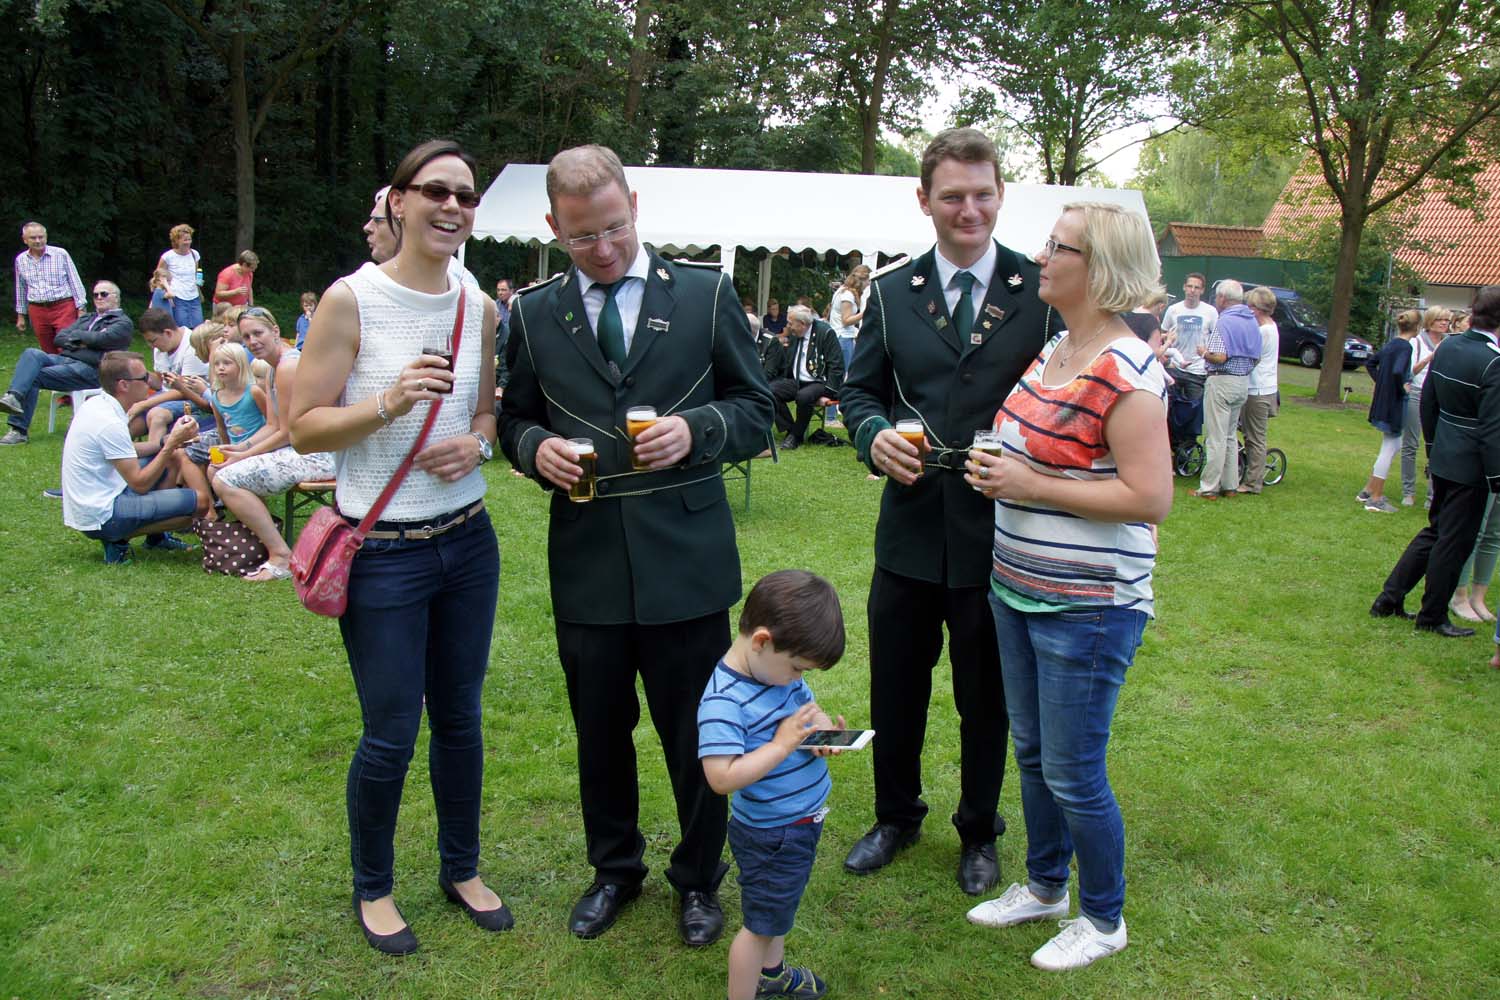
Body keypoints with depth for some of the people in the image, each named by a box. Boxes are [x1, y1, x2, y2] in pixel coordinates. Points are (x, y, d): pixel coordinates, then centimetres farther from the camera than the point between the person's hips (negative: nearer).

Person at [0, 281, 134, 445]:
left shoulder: (123, 322, 9)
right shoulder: (86, 319, 32)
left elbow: (102, 339, -11)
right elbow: (58, 338, 19)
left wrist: (76, 335, 4)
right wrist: (78, 343, -2)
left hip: (89, 369, -7)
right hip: (64, 359, 7)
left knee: (34, 377, -22)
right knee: (32, 354, -24)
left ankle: (20, 430, -26)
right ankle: (14, 396, -41)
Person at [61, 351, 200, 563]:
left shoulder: (96, 403, 6)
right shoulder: (110, 423, -23)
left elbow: (123, 453, 19)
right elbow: (140, 484, -20)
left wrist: (166, 443, 5)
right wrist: (171, 444, -17)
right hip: (100, 518, -10)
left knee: (169, 460, 19)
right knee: (198, 501, -18)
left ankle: (156, 537, 16)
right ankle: (117, 539, -5)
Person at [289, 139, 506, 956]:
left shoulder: (479, 307, 3)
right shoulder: (350, 299, -11)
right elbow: (305, 427, -10)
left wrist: (476, 441, -5)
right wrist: (388, 403, -25)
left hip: (467, 540, 5)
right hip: (381, 551, -5)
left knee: (460, 718, 16)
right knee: (391, 736, 5)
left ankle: (461, 869, 36)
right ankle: (372, 887, 30)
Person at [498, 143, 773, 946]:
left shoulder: (707, 295, 0)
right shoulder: (533, 314, 5)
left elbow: (756, 409, 3)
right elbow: (514, 419, 13)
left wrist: (695, 429, -17)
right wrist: (538, 449, -10)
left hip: (685, 557, -2)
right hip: (585, 560, 2)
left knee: (696, 734, 9)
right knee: (600, 730, 16)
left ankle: (699, 878, 33)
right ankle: (614, 870, 39)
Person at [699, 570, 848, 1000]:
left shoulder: (780, 669, -6)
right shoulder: (723, 701, -31)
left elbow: (809, 706, 9)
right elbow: (722, 778, -35)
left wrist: (824, 729, -14)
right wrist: (783, 744, -35)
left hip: (803, 820, 9)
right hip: (770, 836, -9)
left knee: (781, 904, 30)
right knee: (760, 924, 10)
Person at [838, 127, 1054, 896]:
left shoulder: (1043, 292, -5)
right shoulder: (891, 292, 4)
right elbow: (860, 389, 10)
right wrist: (874, 435, -11)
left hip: (998, 534, -2)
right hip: (910, 527, 3)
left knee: (986, 700, 14)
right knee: (893, 691, 16)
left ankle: (979, 832, 38)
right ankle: (896, 817, 41)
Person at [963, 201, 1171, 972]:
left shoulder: (1127, 373, -20)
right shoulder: (1050, 351, 7)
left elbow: (1150, 498, -23)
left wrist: (1032, 486, -22)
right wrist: (994, 469, 0)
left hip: (1087, 607, -8)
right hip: (1018, 589, 9)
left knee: (1072, 775, 4)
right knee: (1030, 752, 20)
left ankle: (1104, 920, 27)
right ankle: (1045, 886, 41)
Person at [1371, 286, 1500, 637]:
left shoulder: (1446, 347, 1)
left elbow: (1427, 404, 10)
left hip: (1443, 459, 7)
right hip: (1471, 466, -7)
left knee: (1435, 531, 21)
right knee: (1454, 542, 6)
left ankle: (1389, 599, 22)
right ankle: (1432, 617, 18)